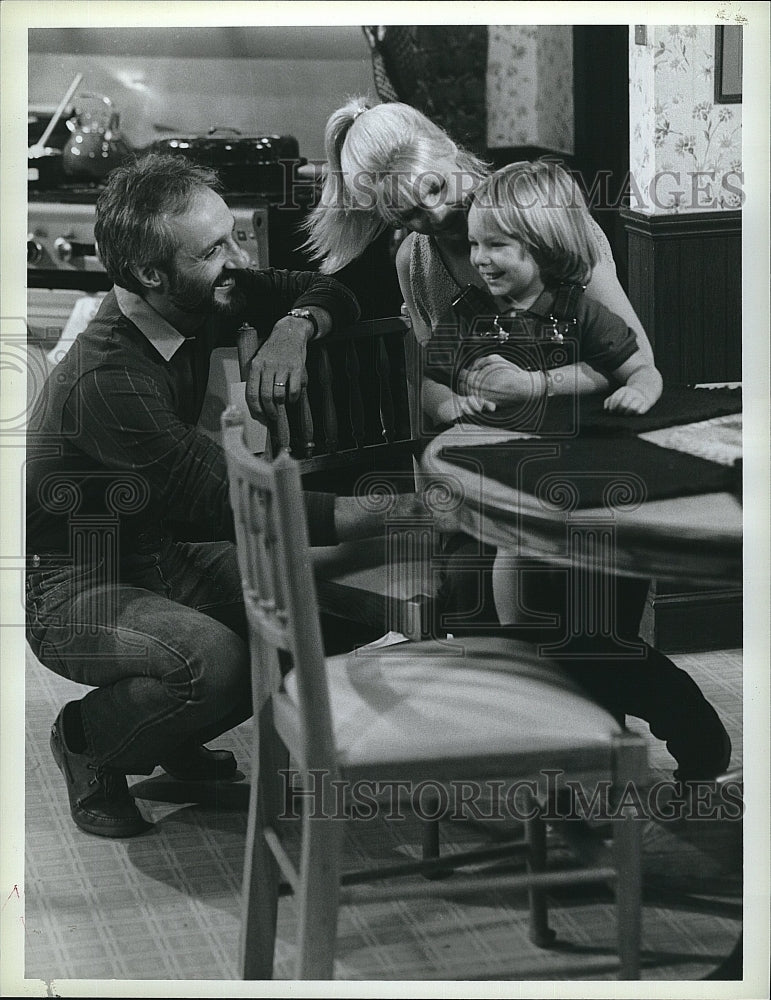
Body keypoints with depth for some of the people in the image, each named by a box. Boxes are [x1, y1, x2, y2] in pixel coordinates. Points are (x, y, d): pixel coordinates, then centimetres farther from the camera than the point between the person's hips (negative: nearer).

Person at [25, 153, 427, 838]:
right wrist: (397, 512, -36)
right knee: (215, 660, -34)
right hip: (70, 591, -8)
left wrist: (293, 328, -22)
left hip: (161, 552, 8)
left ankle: (171, 739, 14)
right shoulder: (106, 379, -32)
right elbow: (237, 508, -33)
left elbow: (326, 293, 4)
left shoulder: (200, 300, -8)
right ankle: (88, 743, -2)